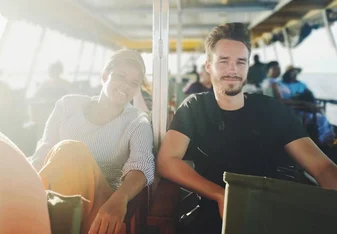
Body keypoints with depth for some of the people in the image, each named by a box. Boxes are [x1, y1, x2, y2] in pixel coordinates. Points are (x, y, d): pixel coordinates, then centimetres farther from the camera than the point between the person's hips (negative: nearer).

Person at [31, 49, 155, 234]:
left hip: (102, 203, -1)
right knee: (67, 150, -30)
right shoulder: (69, 105, 10)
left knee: (69, 151, -29)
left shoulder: (137, 122, 3)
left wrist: (119, 199, -39)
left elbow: (141, 165, -16)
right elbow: (42, 155, 6)